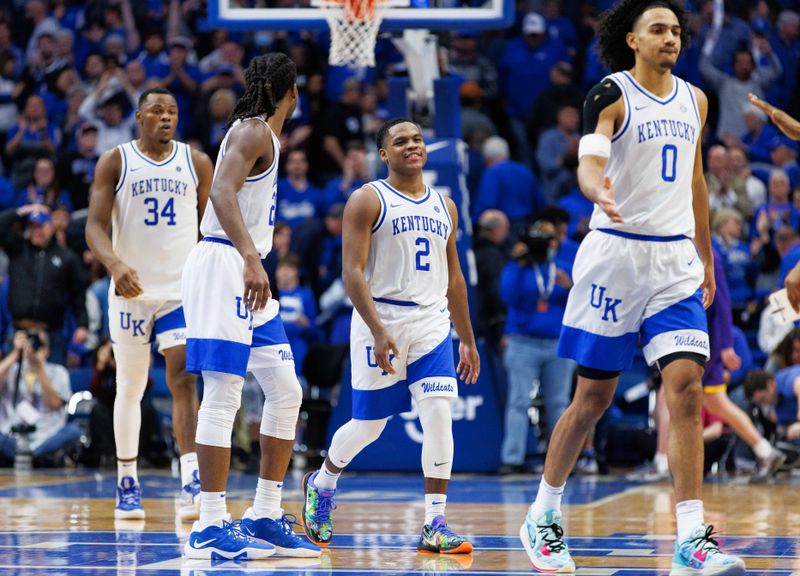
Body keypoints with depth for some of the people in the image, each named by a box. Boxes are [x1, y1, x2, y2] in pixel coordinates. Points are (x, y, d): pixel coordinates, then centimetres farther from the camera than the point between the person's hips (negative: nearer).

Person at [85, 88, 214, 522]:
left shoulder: (197, 163, 6)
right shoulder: (115, 162, -1)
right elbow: (95, 226, -9)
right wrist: (115, 263, -28)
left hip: (183, 288, 0)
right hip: (132, 290, 0)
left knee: (183, 378, -15)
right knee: (130, 388, 7)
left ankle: (192, 484, -23)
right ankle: (127, 484, 18)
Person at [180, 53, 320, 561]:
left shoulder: (265, 136, 20)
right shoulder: (253, 132, -10)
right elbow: (222, 192, -26)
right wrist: (251, 258, -38)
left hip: (248, 273, 10)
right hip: (223, 266, -10)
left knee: (286, 392, 10)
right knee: (224, 395, -12)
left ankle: (265, 518, 15)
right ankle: (210, 528, -12)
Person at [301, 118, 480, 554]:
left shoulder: (444, 206, 13)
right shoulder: (368, 201, -5)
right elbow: (352, 272, -12)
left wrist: (467, 339, 18)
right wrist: (378, 331, -22)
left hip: (432, 323, 4)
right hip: (381, 322, -4)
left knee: (439, 413, -12)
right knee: (369, 425, 5)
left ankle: (435, 526, -10)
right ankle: (321, 485, 35)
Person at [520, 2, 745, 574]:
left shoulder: (694, 100, 12)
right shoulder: (611, 95, -7)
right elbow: (589, 162, -22)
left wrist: (706, 257, 24)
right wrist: (599, 190, -45)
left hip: (675, 260, 4)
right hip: (615, 254, -4)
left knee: (686, 386, -10)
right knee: (593, 397, 3)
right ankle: (544, 517, 22)